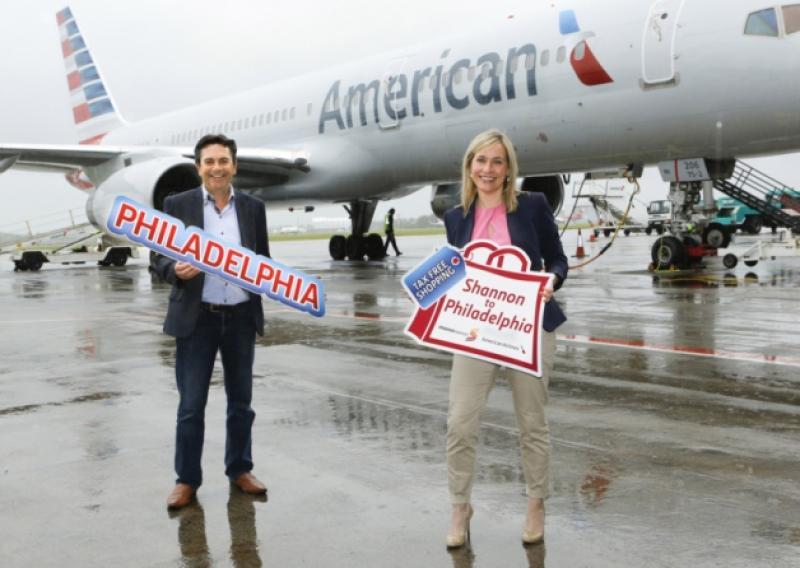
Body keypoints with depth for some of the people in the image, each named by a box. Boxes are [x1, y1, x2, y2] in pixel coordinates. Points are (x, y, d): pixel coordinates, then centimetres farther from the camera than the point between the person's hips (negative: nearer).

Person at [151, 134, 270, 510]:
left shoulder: (253, 208, 6)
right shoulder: (177, 205, -1)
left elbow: (263, 259, 11)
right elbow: (159, 259, -1)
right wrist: (176, 270, -23)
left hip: (242, 317, 3)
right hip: (196, 319, -2)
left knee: (241, 401, 13)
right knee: (191, 405, 3)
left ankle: (240, 469, 27)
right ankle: (187, 480, 16)